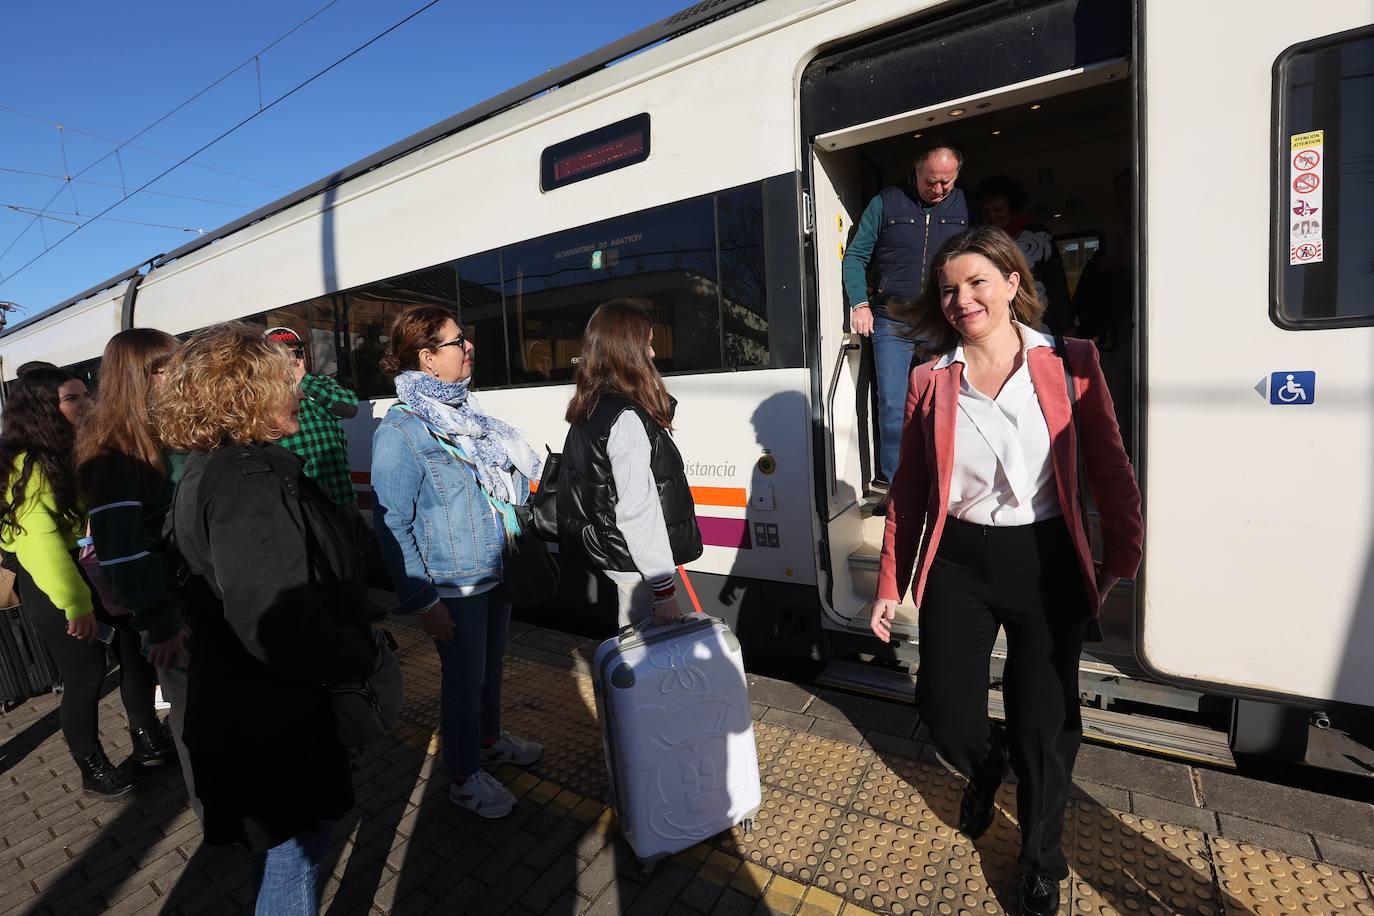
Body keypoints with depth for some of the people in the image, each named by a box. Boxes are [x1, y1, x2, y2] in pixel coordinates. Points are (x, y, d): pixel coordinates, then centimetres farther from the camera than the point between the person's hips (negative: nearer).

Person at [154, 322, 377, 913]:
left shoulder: (214, 471, 6)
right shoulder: (247, 483, -28)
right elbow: (278, 622, -36)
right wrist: (357, 658, -18)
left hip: (253, 703, 10)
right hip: (272, 717, -10)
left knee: (295, 840, 29)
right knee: (294, 846, 12)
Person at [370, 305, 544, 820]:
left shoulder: (465, 411, 5)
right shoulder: (399, 432, -18)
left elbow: (516, 477, 17)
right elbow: (392, 525, -19)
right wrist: (423, 600, -19)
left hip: (497, 571, 7)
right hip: (454, 587, -7)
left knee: (492, 663, 24)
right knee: (464, 678, 10)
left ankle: (490, 740, 48)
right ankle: (464, 778, 33)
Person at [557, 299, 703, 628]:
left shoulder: (589, 409, 7)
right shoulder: (627, 419, -22)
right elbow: (638, 512, -25)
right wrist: (665, 590, -22)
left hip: (605, 550, 10)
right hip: (636, 563, -9)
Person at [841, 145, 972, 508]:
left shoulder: (965, 206, 9)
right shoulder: (885, 203, 4)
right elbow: (855, 255, 6)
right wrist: (860, 304, -5)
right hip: (892, 324, -1)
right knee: (893, 407, -3)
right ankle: (893, 487, 9)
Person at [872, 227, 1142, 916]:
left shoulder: (1069, 363, -3)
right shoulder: (930, 380, 1)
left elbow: (1111, 471, 3)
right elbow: (909, 490, 4)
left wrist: (1121, 561, 1)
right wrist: (890, 585, 5)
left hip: (1046, 562, -1)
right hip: (957, 562, 1)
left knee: (1042, 728, 10)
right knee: (944, 711, 5)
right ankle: (983, 769, 45)